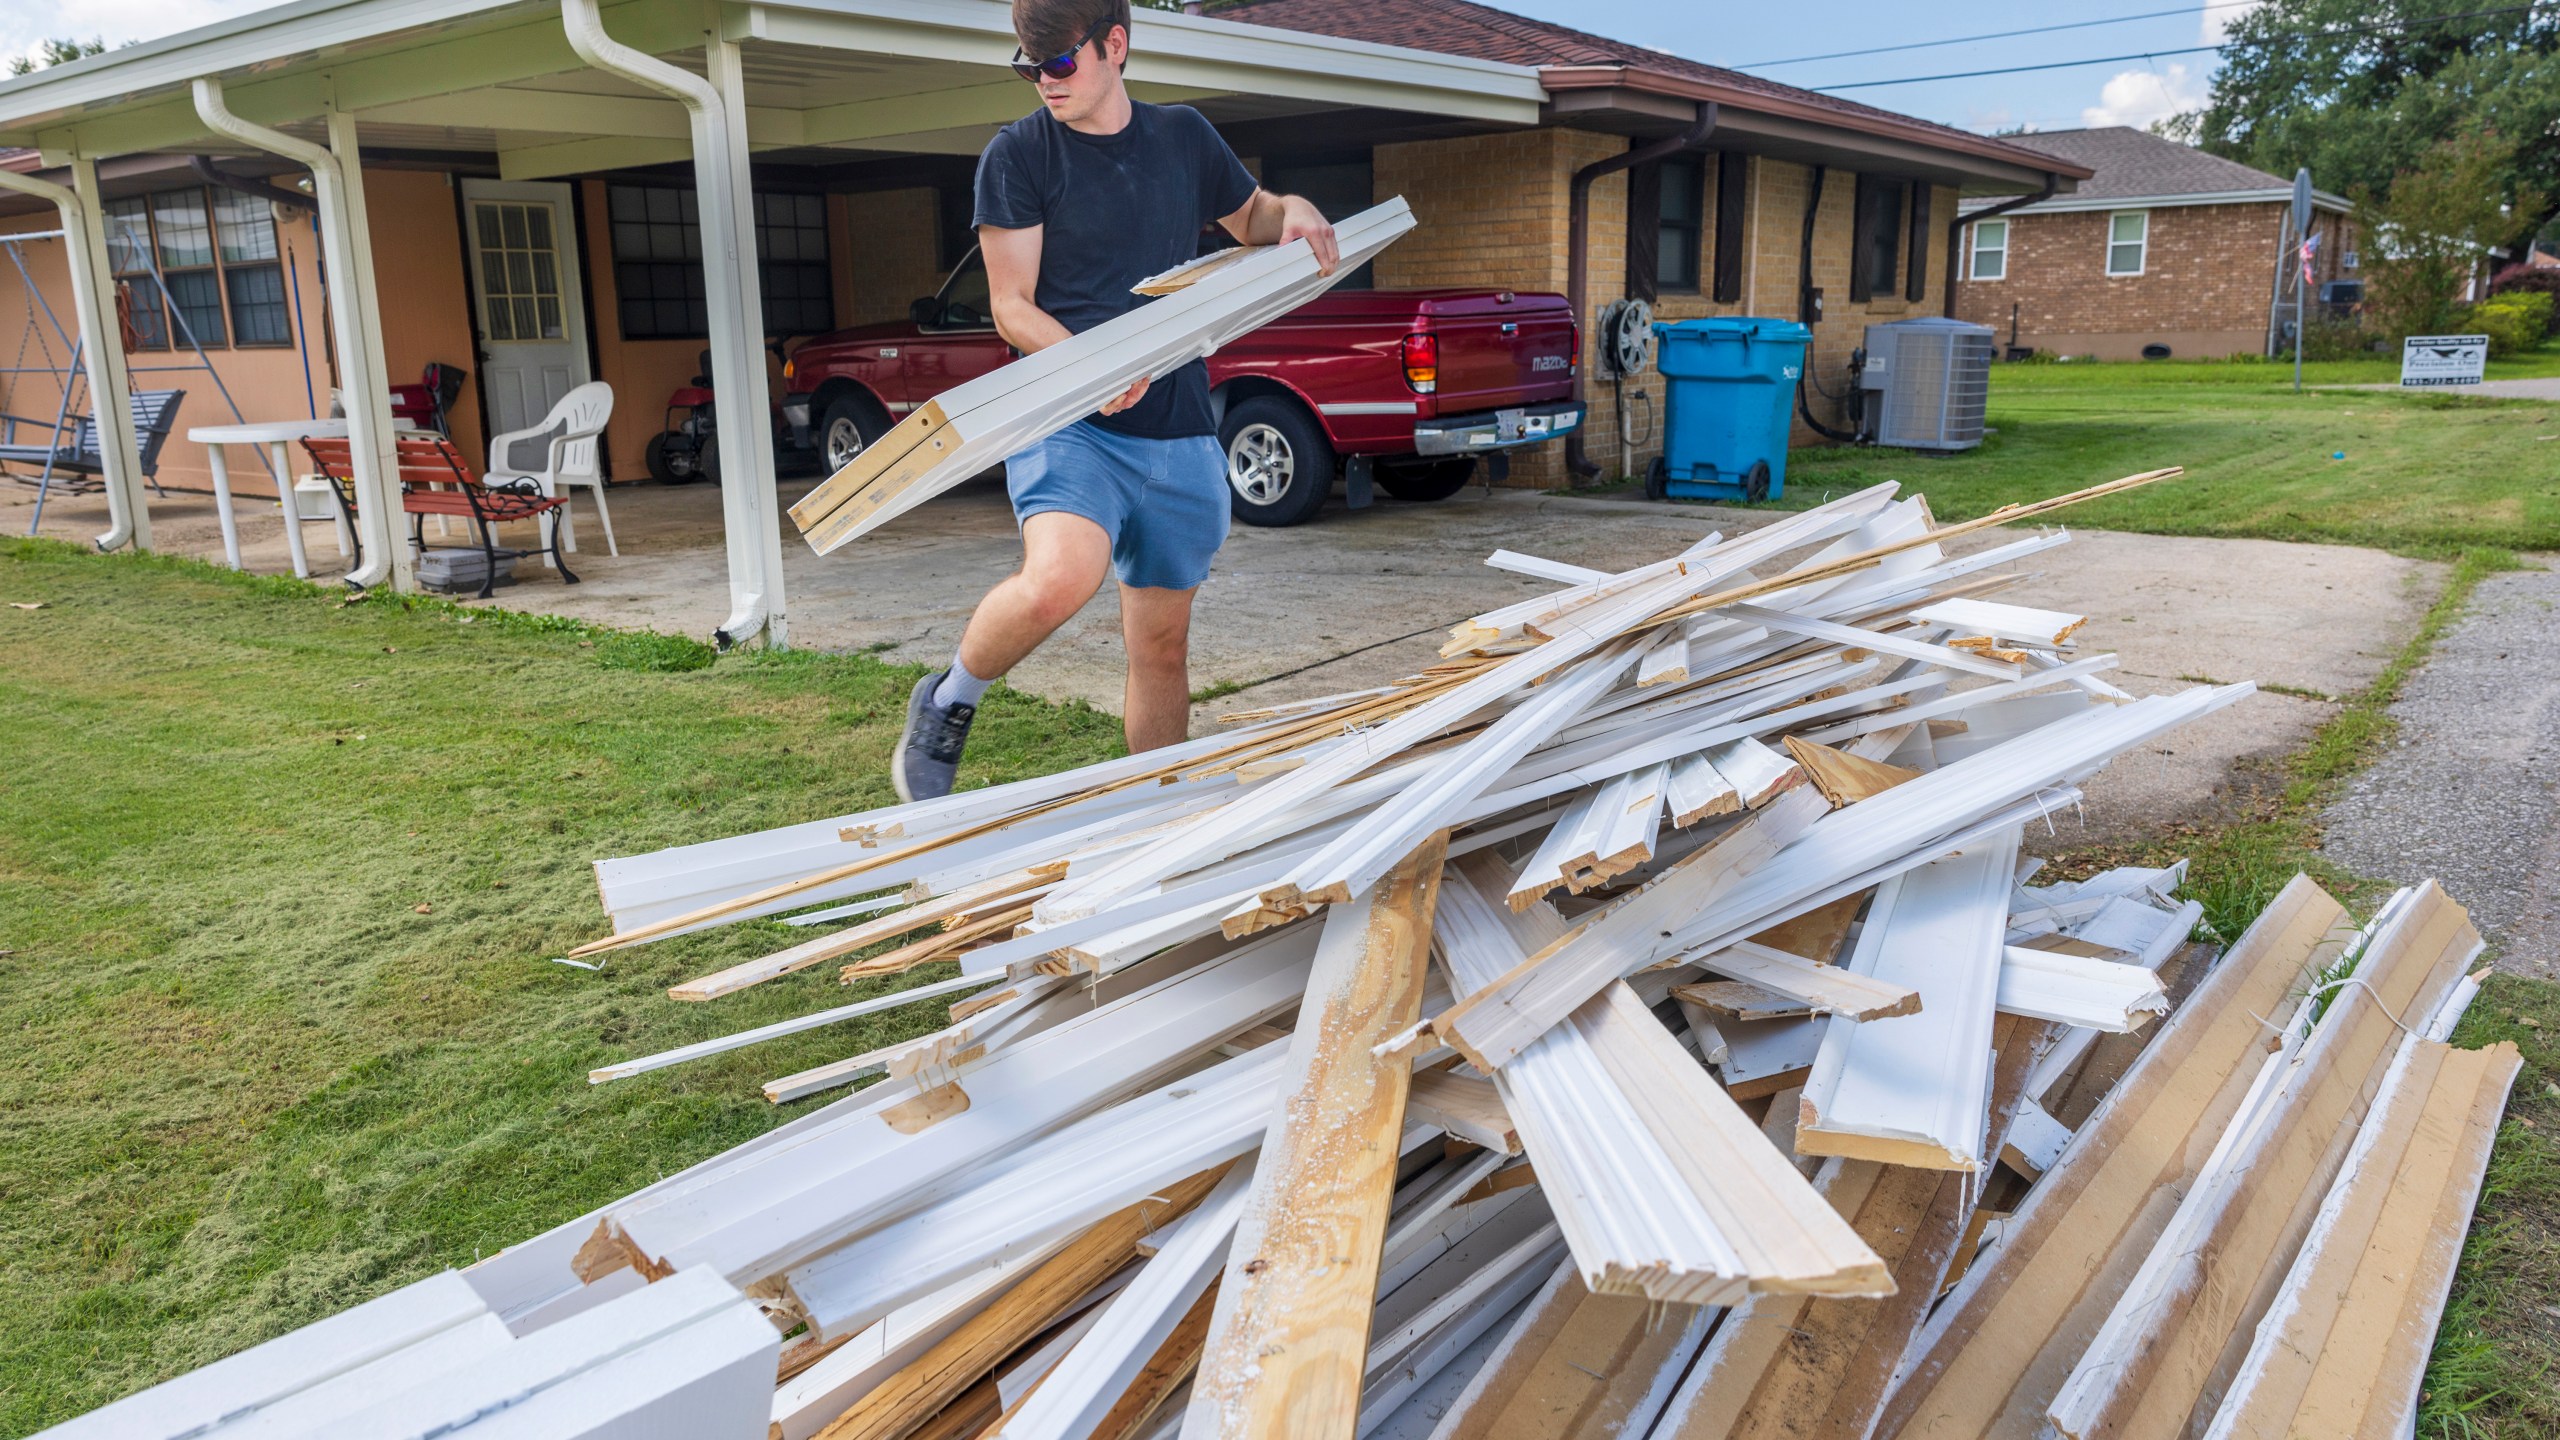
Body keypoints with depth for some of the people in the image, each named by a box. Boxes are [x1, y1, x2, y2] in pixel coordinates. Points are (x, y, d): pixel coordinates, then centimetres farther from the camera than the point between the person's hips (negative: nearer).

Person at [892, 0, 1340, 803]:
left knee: (1161, 646, 10)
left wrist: (1298, 216, 3)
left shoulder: (1183, 136, 11)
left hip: (1179, 437, 4)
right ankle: (946, 707, -4)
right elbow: (1012, 308, -5)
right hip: (1066, 425, -4)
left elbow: (1254, 217, 28)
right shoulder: (1019, 154, -1)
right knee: (1059, 579, -33)